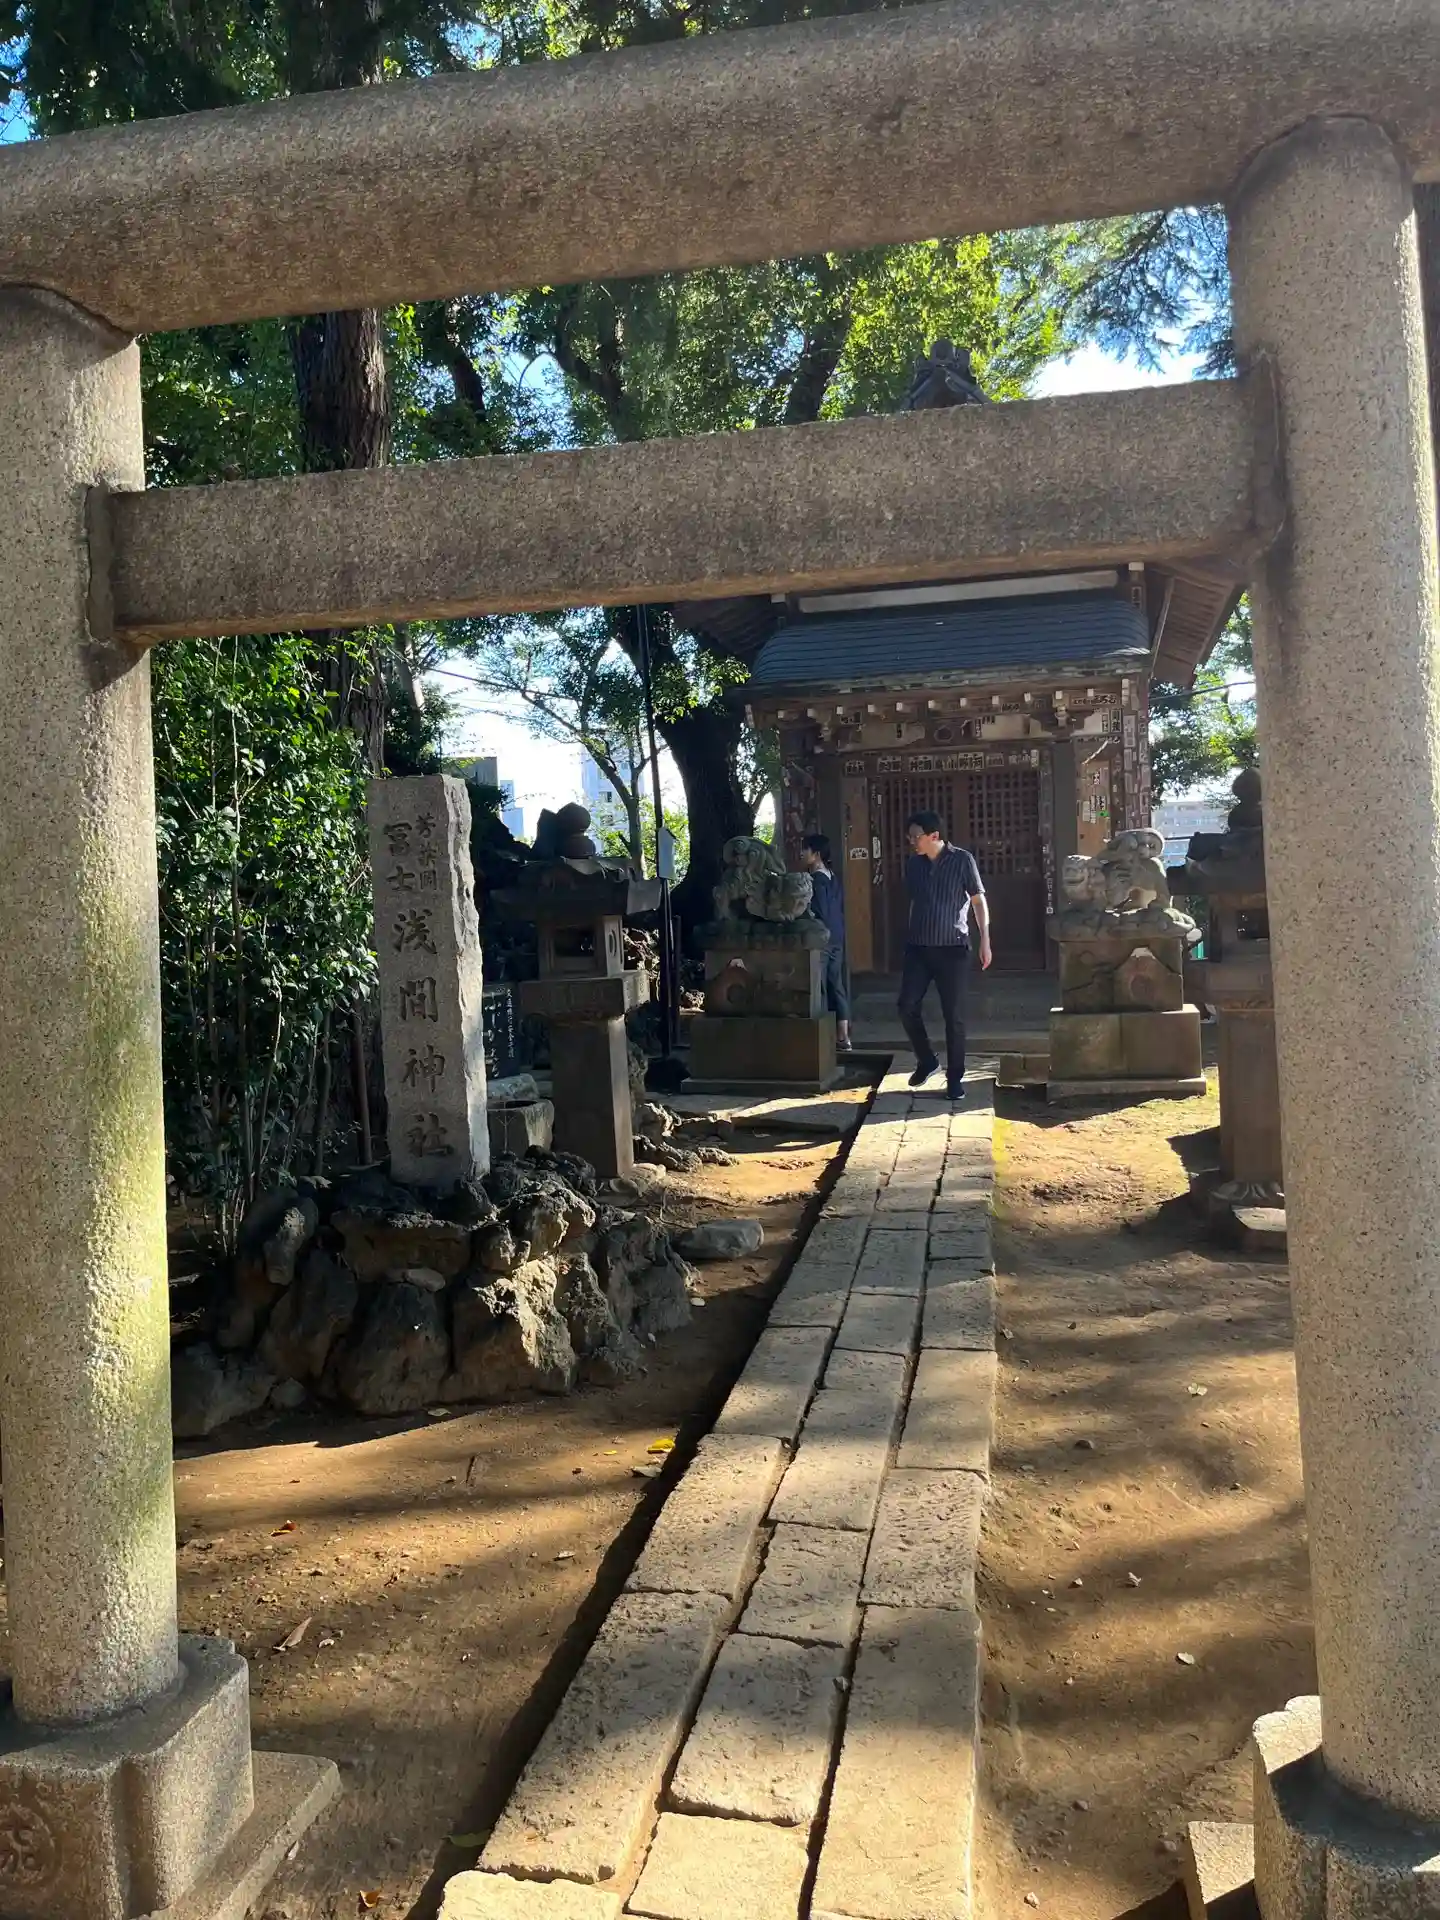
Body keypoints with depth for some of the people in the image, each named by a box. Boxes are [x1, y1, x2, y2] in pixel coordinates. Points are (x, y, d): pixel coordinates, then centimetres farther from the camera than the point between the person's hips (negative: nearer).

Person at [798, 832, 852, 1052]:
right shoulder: (833, 878, 13)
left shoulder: (816, 880, -13)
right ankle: (843, 1037, 13)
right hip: (837, 940, 9)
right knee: (836, 987, 10)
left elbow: (818, 914, -18)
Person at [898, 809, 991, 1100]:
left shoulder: (962, 860, -5)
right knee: (907, 1007, -2)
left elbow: (978, 900, -3)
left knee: (953, 1015, -1)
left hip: (952, 948, -4)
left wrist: (985, 940, -10)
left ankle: (955, 1077, 9)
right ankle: (927, 1061, 19)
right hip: (918, 948, 4)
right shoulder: (913, 864, 7)